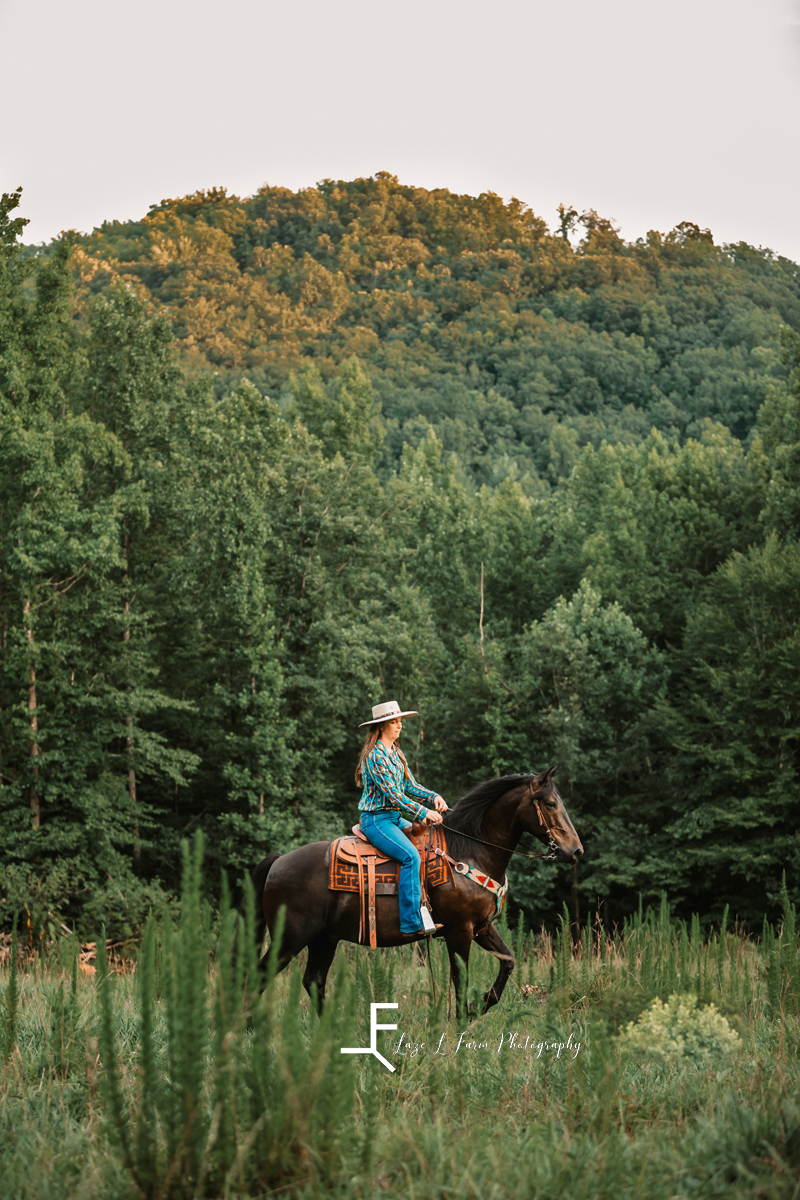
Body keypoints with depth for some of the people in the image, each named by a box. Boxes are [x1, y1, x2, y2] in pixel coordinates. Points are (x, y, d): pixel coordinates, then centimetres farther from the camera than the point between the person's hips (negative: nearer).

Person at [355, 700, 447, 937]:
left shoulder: (396, 753, 14)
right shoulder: (375, 756, -16)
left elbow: (410, 785, 15)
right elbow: (392, 794, -20)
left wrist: (433, 797, -3)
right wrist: (424, 813, -21)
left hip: (395, 817, 10)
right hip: (376, 819, -10)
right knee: (411, 855, -28)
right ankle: (412, 923, -31)